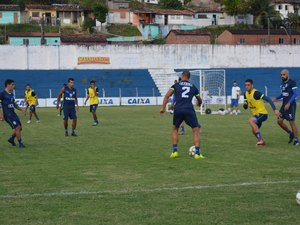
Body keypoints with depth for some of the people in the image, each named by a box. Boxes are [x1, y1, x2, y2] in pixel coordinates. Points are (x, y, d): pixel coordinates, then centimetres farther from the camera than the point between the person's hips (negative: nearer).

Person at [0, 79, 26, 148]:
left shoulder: (11, 94, 13)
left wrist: (21, 110, 18)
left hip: (13, 113, 8)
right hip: (7, 115, -8)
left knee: (19, 127, 8)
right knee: (17, 127, -11)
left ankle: (11, 139, 28)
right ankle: (20, 143, 0)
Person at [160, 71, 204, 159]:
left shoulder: (176, 85, 16)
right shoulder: (193, 87, 21)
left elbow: (167, 96, 2)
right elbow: (200, 100, 35)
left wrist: (163, 108, 2)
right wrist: (199, 104, 58)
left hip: (178, 110, 1)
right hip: (189, 110, -1)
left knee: (175, 129, 24)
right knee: (196, 130, 9)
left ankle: (174, 151, 17)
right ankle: (197, 153, -3)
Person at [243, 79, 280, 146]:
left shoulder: (256, 93, -20)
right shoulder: (246, 94, 5)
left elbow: (268, 99, -23)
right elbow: (246, 107, 11)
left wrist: (275, 110, -30)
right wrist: (245, 104, -15)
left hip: (262, 113, -9)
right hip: (256, 115, 9)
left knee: (250, 121, -31)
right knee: (254, 131, 13)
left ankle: (260, 139, -31)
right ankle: (262, 142, 35)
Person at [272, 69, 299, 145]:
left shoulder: (292, 83, -12)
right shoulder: (282, 83, 13)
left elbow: (296, 93, -19)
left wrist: (289, 103, -25)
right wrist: (276, 98, 7)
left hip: (291, 105, -8)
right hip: (284, 105, 8)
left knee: (292, 122, -5)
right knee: (279, 121, 5)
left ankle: (296, 139, 5)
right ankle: (290, 133, 22)